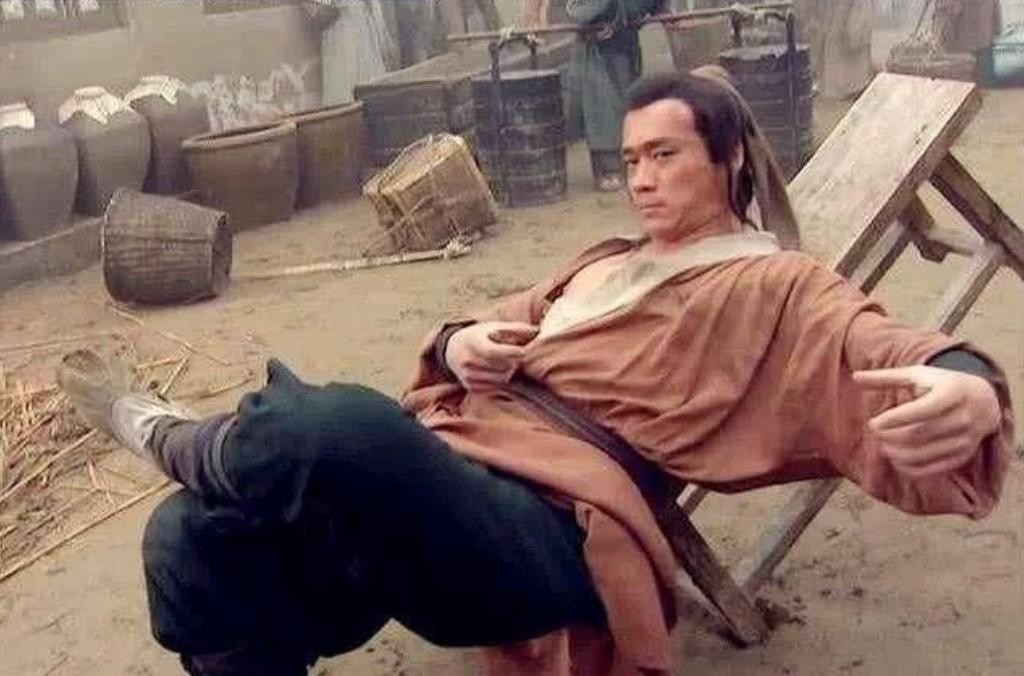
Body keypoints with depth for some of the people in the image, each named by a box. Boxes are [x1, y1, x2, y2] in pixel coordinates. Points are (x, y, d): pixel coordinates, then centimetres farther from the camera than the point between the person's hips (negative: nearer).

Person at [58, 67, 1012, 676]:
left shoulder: (775, 287, 9)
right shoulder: (605, 263, 30)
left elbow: (887, 358, -7)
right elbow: (493, 323, 32)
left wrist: (968, 390, -32)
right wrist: (461, 345, 6)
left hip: (549, 531, -7)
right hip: (441, 476, 8)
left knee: (338, 425, -36)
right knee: (189, 540, -15)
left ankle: (171, 434, -3)